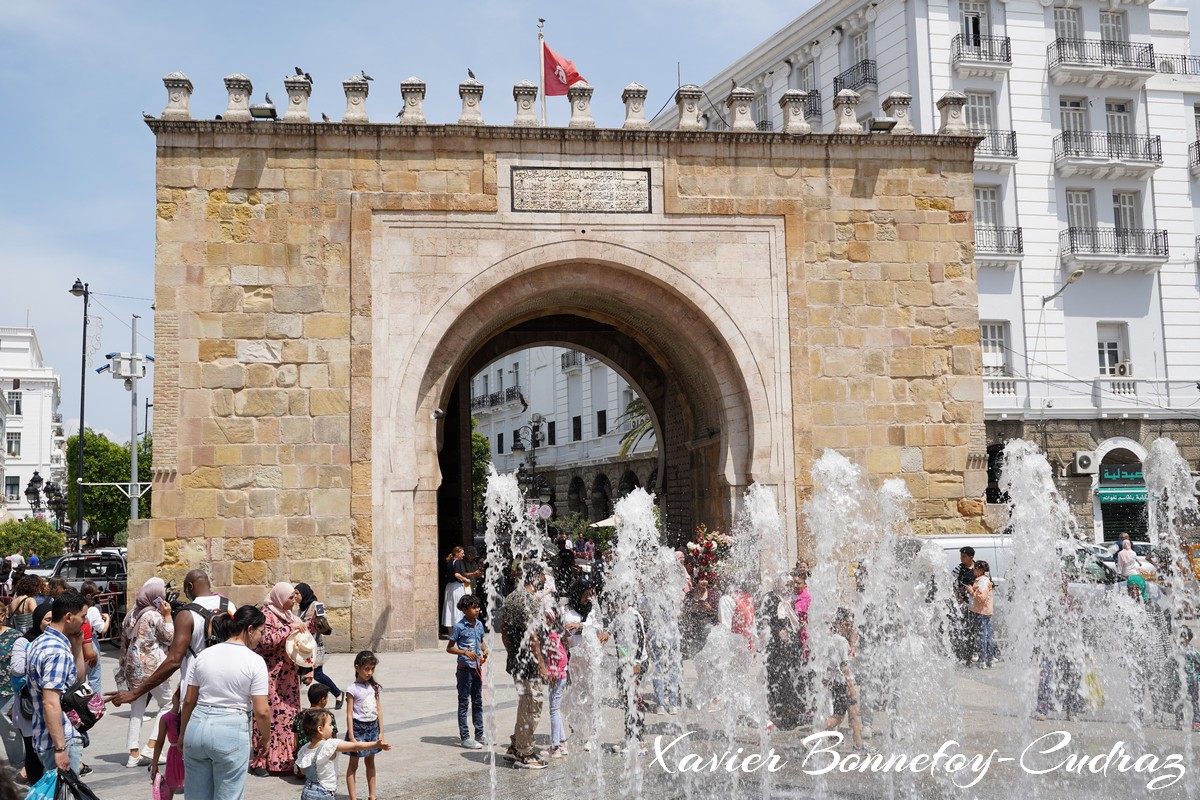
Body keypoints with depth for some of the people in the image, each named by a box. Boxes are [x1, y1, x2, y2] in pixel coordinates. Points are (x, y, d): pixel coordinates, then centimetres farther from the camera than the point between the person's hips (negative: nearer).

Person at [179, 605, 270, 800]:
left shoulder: (203, 655, 5)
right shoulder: (255, 661, -8)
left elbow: (188, 701, 9)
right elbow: (261, 711, -9)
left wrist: (182, 734, 21)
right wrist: (265, 740, 7)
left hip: (197, 726, 5)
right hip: (231, 731, -4)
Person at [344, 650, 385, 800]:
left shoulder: (374, 687, 4)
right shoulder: (353, 689, -12)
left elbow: (379, 711, 7)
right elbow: (349, 714, -12)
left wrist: (381, 732, 5)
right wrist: (351, 736, -15)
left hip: (372, 727, 5)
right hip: (358, 727, -5)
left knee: (370, 762, 15)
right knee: (353, 764, 4)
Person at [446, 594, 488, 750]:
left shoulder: (479, 624, 7)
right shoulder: (459, 627, -11)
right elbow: (449, 648, -8)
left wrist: (485, 650, 0)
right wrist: (465, 652, -21)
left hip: (477, 667, 7)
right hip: (464, 668, -7)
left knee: (478, 702, 14)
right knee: (464, 702, 1)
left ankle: (480, 735, 23)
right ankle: (465, 737, 6)